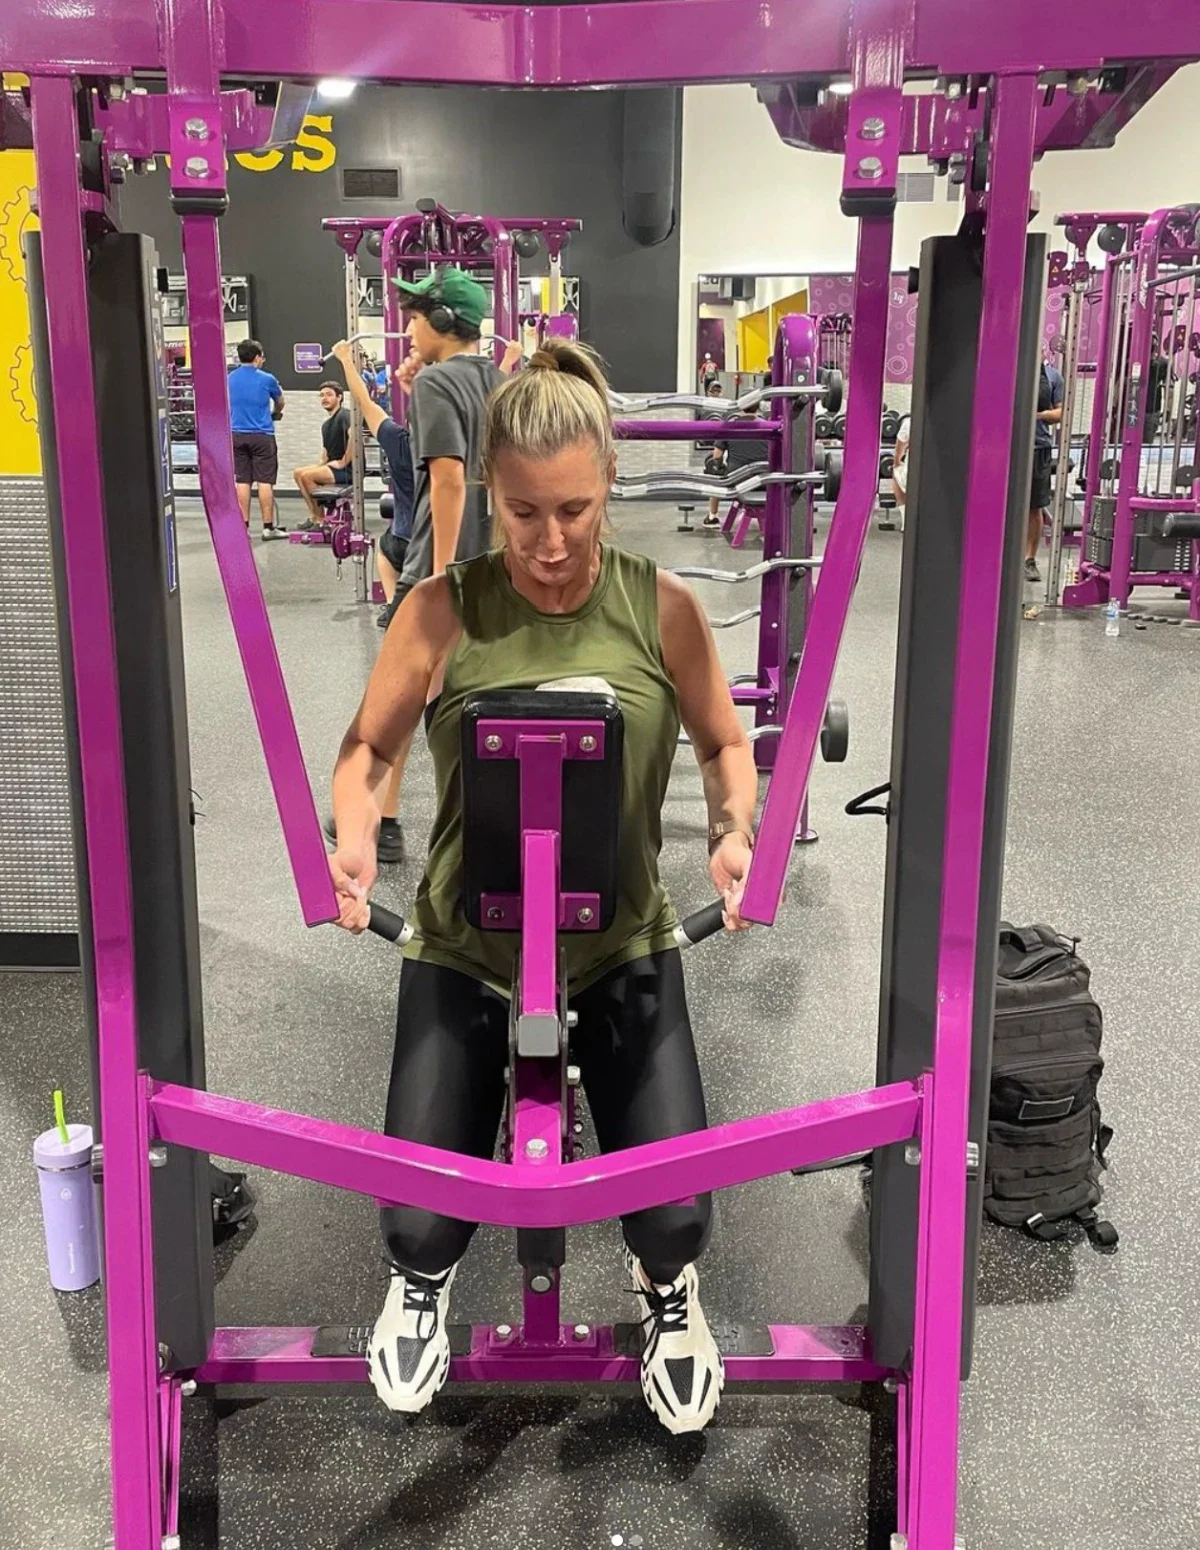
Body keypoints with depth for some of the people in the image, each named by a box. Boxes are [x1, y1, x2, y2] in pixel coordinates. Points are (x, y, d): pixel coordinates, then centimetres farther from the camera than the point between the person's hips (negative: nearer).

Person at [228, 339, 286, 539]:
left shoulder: (229, 379, 7)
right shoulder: (266, 379, -3)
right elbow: (280, 403, 15)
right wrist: (275, 413, 37)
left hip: (237, 435, 4)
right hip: (262, 435, -4)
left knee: (242, 481, 7)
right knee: (265, 481, -2)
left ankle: (243, 525, 8)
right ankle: (268, 526, -2)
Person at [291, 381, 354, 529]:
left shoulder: (344, 415, -11)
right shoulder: (326, 424, 18)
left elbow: (354, 435, -31)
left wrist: (343, 462, -25)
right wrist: (322, 463, 7)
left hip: (348, 469, -9)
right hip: (333, 467, 10)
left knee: (307, 475, -20)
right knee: (298, 473, 6)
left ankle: (320, 520, -12)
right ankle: (313, 515, 2)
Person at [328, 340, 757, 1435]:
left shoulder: (662, 607, -8)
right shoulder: (444, 610, -10)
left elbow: (725, 742, 5)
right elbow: (367, 747, -1)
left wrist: (737, 828, -15)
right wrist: (352, 835, -21)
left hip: (625, 943, 0)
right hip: (463, 946, 0)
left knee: (676, 1208, -6)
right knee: (419, 1219, -2)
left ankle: (667, 1288, 35)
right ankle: (423, 1285, 41)